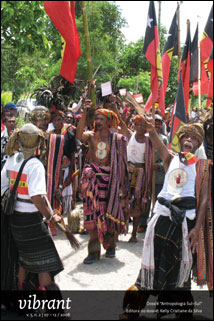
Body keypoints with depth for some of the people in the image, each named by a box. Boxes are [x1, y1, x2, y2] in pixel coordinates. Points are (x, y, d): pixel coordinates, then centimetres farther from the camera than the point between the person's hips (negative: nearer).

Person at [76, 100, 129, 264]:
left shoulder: (117, 139, 1)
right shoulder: (91, 135, 3)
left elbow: (121, 162, 0)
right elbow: (80, 135, -21)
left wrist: (122, 185, -4)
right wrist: (85, 113, -25)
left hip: (109, 178, -1)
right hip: (92, 176, 1)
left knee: (110, 212, 6)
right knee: (93, 212, -1)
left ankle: (110, 245, 26)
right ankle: (94, 251, 5)